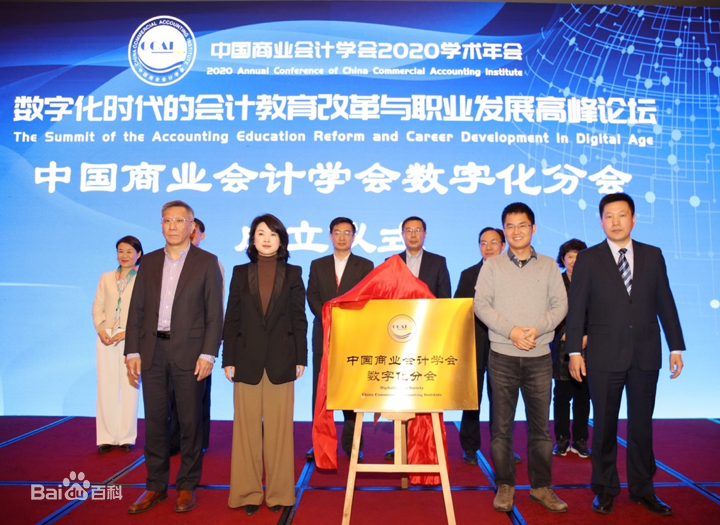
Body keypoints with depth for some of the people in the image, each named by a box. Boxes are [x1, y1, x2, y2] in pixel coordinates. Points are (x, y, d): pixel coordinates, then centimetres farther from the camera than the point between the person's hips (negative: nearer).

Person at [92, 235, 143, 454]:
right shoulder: (106, 278, 13)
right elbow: (97, 308, 10)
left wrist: (126, 332, -16)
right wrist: (100, 329, -7)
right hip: (106, 339, 3)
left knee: (129, 389, 2)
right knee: (106, 388, 4)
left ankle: (127, 438, 12)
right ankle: (107, 438, 12)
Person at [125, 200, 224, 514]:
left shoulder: (206, 262, 1)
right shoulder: (149, 262, 12)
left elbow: (214, 313, -4)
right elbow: (136, 310, 10)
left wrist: (208, 354, -11)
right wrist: (133, 351, 3)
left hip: (188, 353, -3)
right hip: (153, 352, 4)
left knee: (190, 421, 5)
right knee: (155, 421, 10)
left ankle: (187, 486, 19)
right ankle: (156, 485, 24)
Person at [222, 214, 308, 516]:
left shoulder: (293, 273, 5)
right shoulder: (240, 273, 7)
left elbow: (299, 319, 3)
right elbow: (231, 319, 5)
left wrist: (301, 358, -2)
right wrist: (228, 359, 0)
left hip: (280, 361, -1)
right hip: (248, 360, 1)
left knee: (279, 428, 5)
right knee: (247, 428, 6)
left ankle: (278, 492, 18)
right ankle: (248, 492, 18)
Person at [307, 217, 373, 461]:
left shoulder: (365, 265, 8)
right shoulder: (317, 265, 12)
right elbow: (312, 297, 4)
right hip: (324, 334, 2)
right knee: (321, 389, 2)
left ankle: (352, 444, 9)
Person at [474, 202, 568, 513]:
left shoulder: (548, 266, 9)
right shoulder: (492, 266, 5)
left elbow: (560, 305, 3)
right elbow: (481, 304, -2)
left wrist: (536, 329, -13)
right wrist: (510, 330, -14)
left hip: (539, 356, 1)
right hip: (502, 356, -1)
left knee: (540, 424, 7)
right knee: (501, 425, 5)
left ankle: (541, 486, 21)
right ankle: (505, 486, 17)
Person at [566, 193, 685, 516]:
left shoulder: (653, 256, 7)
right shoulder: (588, 259, 0)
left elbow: (665, 303, 8)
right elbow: (576, 308, -3)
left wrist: (676, 346, 5)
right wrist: (574, 350, -8)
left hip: (646, 355, 2)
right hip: (604, 356, -2)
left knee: (642, 424, 12)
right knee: (604, 425, 8)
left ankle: (642, 488, 27)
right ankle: (605, 488, 23)